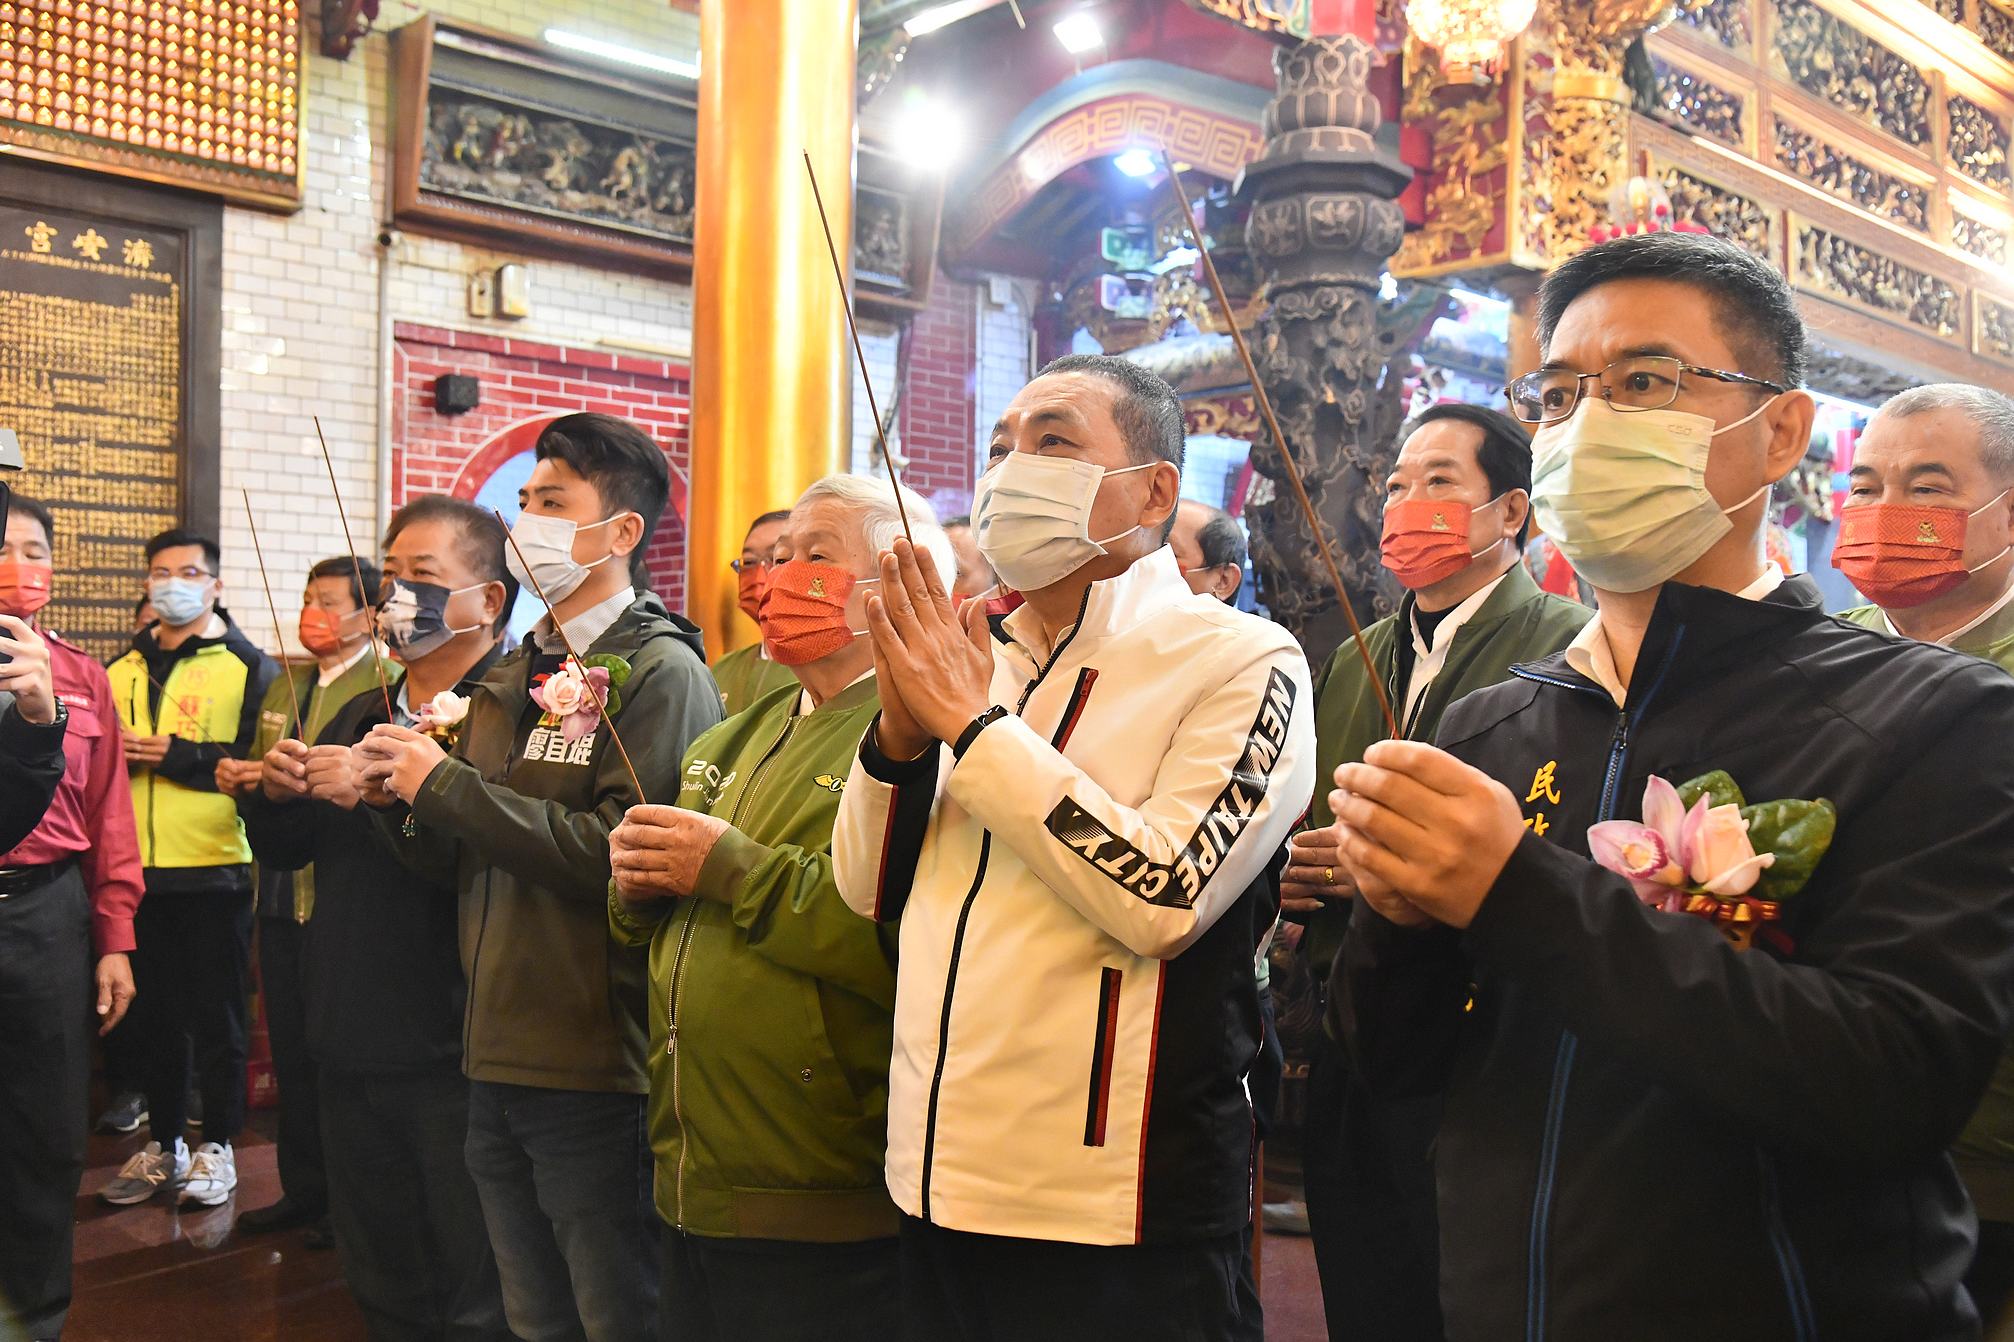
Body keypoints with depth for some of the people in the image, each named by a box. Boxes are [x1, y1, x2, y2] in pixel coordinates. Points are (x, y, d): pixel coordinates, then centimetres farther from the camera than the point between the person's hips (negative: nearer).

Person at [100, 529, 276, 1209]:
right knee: (154, 1015, 14)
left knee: (216, 1018, 5)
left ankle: (217, 1146, 18)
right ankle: (163, 1144, 27)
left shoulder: (249, 667, -2)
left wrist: (176, 755, -19)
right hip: (137, 870, 5)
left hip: (215, 871, -5)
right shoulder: (122, 669, 14)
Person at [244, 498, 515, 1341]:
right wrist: (277, 791, -1)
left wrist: (380, 792, -28)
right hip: (353, 1043, 8)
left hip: (453, 1053, -8)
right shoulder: (355, 712, 13)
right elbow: (284, 851, 18)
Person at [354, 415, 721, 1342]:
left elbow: (628, 853, -24)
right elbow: (465, 866, 17)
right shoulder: (514, 678, 13)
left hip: (596, 1066, -7)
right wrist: (400, 802, -3)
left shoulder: (660, 672, -10)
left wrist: (446, 784, -17)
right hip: (498, 1058, 8)